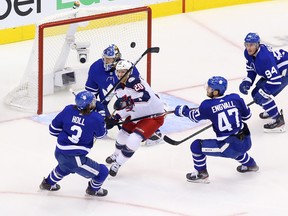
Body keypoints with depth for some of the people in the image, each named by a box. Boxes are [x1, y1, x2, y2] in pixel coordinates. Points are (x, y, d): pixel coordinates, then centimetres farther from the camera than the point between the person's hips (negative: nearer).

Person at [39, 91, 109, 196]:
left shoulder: (68, 110, -5)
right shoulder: (95, 118, -18)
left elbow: (53, 129, 5)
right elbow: (101, 134, 3)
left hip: (59, 153, 7)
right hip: (75, 159, -7)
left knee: (65, 166, 44)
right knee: (102, 172, 10)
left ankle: (48, 182, 63)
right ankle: (93, 189, 37)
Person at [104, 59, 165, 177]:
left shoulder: (134, 81, -28)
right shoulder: (119, 88, 0)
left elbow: (146, 97, -43)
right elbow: (124, 107, 8)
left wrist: (128, 102, -50)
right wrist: (114, 118, -7)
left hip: (154, 115, -9)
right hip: (136, 115, 9)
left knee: (133, 140, -19)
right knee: (122, 134, 18)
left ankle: (117, 163, 1)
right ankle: (116, 155, 50)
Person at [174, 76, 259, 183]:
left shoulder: (207, 106, -11)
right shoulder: (235, 98, -1)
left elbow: (194, 117, 8)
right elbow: (247, 115, 12)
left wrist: (182, 110, 27)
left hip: (231, 147, -6)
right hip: (246, 142, 6)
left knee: (196, 146, 6)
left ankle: (202, 174, 19)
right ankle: (250, 164, 52)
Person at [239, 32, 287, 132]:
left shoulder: (264, 57, -36)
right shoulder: (248, 53, -8)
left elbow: (275, 80, -35)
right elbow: (252, 70, 8)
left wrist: (263, 92, -30)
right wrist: (246, 83, -8)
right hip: (273, 71, 10)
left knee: (262, 96, -18)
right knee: (256, 93, 10)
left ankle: (278, 121, -9)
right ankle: (272, 110, 34)